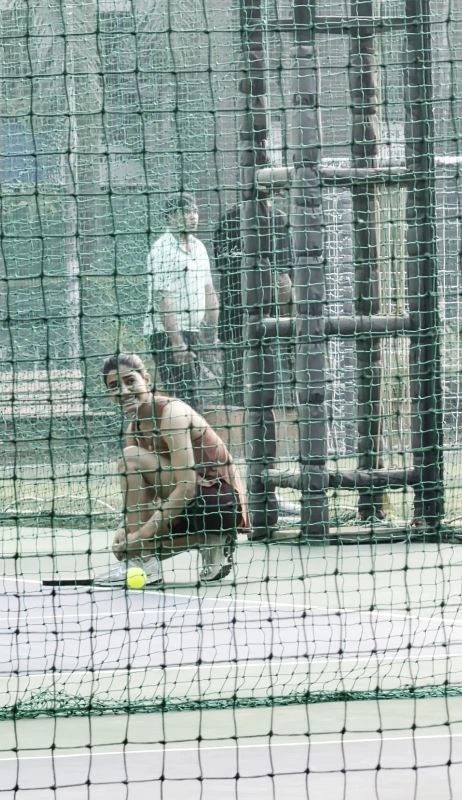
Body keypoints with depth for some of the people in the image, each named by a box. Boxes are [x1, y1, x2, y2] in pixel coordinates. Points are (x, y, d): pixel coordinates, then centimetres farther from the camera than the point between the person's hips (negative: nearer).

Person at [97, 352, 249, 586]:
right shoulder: (135, 428, 9)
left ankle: (140, 562, -17)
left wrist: (142, 533, -26)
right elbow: (141, 496, 7)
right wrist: (127, 529, -14)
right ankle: (210, 542, 7)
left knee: (131, 458, -19)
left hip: (219, 501, -9)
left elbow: (187, 487, -24)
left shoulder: (171, 413, -17)